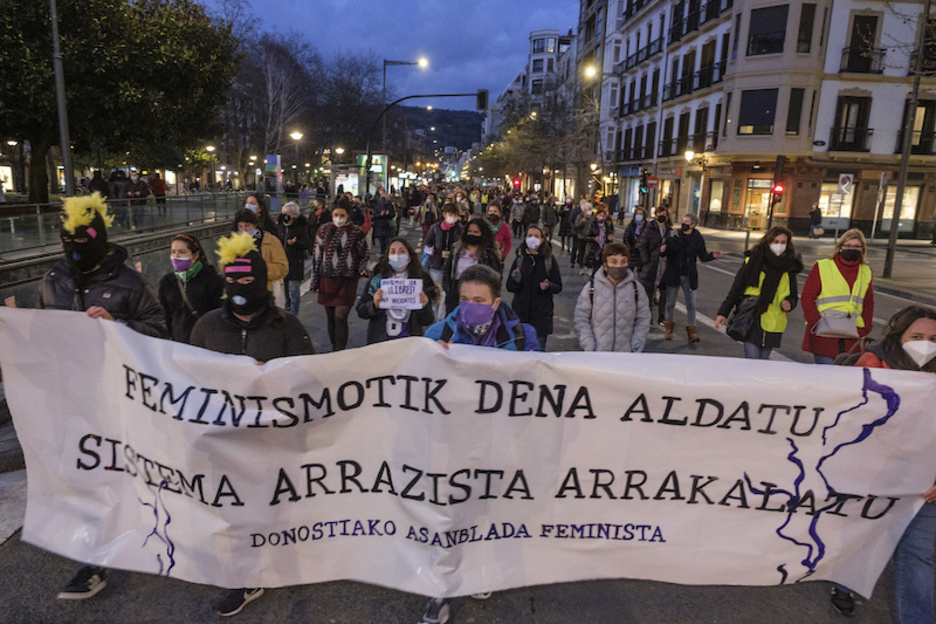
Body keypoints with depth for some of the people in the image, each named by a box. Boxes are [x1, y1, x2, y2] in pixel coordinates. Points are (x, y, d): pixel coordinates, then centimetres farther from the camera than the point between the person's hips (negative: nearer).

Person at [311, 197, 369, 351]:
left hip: (347, 281, -3)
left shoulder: (356, 232, -2)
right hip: (327, 279, 3)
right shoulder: (324, 230, 4)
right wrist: (314, 282, 7)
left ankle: (340, 352, -3)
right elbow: (317, 255, 9)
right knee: (331, 318, 10)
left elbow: (363, 255, 8)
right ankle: (334, 349, 25)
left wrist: (362, 269, -13)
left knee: (340, 317, -11)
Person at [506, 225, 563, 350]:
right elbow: (510, 288, 4)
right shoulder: (520, 259, 4)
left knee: (538, 349, -1)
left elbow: (558, 287, 2)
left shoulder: (549, 260, 1)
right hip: (520, 312, 2)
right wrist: (515, 280, -17)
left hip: (541, 314, -1)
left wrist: (548, 286, -19)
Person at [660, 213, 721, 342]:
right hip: (673, 274, 0)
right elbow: (663, 251, -1)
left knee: (691, 304, -4)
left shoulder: (697, 238, -1)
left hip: (689, 276, 0)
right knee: (670, 303, 10)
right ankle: (669, 329, 26)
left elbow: (703, 256, 6)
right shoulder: (673, 236, -4)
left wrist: (712, 255, -13)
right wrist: (662, 250, -25)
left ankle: (691, 332, 2)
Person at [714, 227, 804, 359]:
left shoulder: (790, 266, 8)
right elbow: (737, 287, -1)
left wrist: (789, 303, -6)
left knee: (764, 360, 10)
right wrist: (723, 312, -4)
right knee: (752, 359, -10)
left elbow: (794, 295, 19)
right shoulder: (753, 260, -3)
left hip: (772, 323, 3)